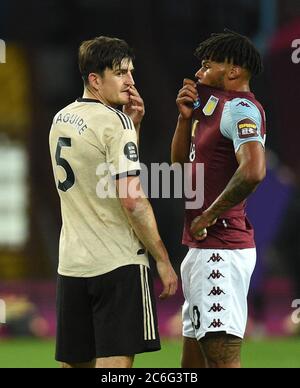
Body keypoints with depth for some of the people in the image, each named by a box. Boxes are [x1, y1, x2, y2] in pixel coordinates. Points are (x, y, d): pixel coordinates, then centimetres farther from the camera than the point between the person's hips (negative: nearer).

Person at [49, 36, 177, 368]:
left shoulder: (61, 120, 13)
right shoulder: (114, 121, -12)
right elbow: (132, 199, -18)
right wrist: (162, 259, -12)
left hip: (71, 263, 8)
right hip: (118, 263, -8)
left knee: (74, 361, 12)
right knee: (115, 360, -8)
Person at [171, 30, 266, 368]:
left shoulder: (240, 109, -13)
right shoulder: (214, 106, 19)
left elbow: (253, 171, -29)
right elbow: (181, 165, 27)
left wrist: (209, 216, -20)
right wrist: (186, 117, 13)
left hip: (220, 250, -11)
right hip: (202, 249, 11)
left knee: (221, 358, -15)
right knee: (193, 361, 16)